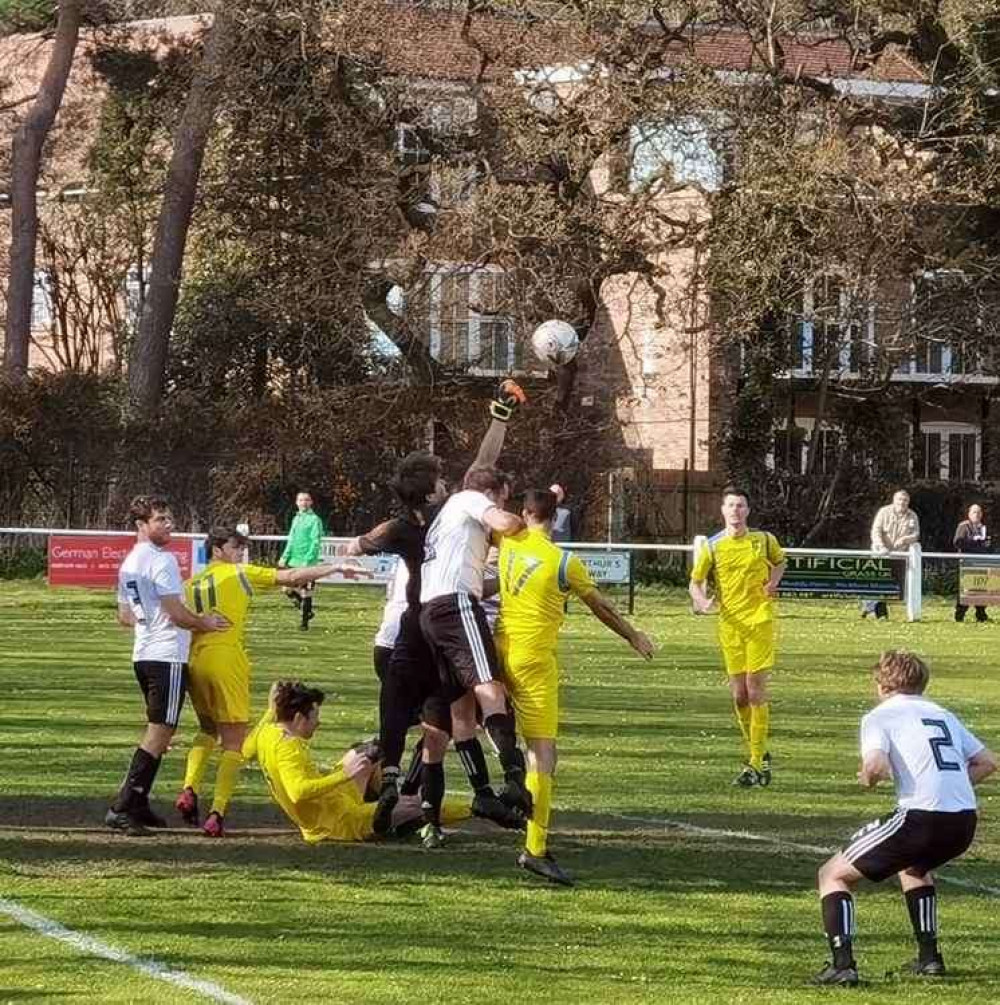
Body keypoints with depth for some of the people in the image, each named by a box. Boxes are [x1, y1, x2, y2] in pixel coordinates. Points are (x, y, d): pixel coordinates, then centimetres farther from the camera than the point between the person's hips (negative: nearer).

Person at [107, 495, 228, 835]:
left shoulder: (128, 564, 15)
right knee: (160, 732, -8)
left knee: (156, 731, 19)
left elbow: (124, 617, 23)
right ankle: (122, 808, -13)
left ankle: (138, 804, 20)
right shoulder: (162, 560, -15)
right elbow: (178, 615, -17)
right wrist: (205, 623, 0)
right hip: (168, 656, -10)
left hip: (143, 654, 10)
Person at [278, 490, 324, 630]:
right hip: (293, 561, 7)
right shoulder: (296, 519, 14)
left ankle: (304, 621, 8)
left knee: (305, 591, -2)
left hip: (307, 562, -7)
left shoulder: (314, 520, -8)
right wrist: (285, 557, 9)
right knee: (288, 589, 6)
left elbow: (316, 542, -14)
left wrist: (308, 560, -21)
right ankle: (307, 611, 24)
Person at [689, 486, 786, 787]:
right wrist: (702, 602, -18)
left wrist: (772, 583, 2)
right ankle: (758, 754, 22)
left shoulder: (764, 540, 3)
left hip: (760, 620, -2)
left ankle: (756, 761, -6)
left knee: (756, 692, -9)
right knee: (739, 696, 4)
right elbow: (695, 582, 4)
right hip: (730, 625, 2)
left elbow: (779, 561, 23)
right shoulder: (712, 547, 3)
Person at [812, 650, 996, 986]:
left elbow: (876, 764, -14)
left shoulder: (880, 716, 5)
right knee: (914, 867, 39)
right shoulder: (943, 715, 23)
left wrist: (869, 778, 8)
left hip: (921, 817, -6)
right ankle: (928, 956, 33)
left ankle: (842, 964, -8)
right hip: (965, 820, 6)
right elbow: (987, 762, 23)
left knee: (833, 874, 7)